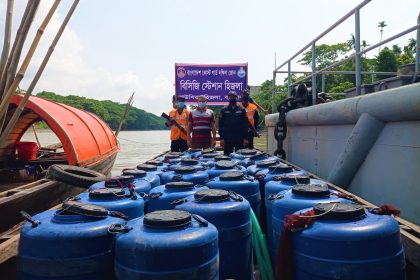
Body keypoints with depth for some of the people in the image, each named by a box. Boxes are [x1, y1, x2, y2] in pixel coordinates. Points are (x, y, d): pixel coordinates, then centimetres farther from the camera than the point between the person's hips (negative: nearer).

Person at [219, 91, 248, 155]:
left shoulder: (242, 110, 6)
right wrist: (221, 138, -3)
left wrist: (246, 138, -3)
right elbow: (221, 125, 4)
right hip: (227, 139, 0)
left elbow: (245, 125, 4)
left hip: (240, 138, 0)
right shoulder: (224, 110, 6)